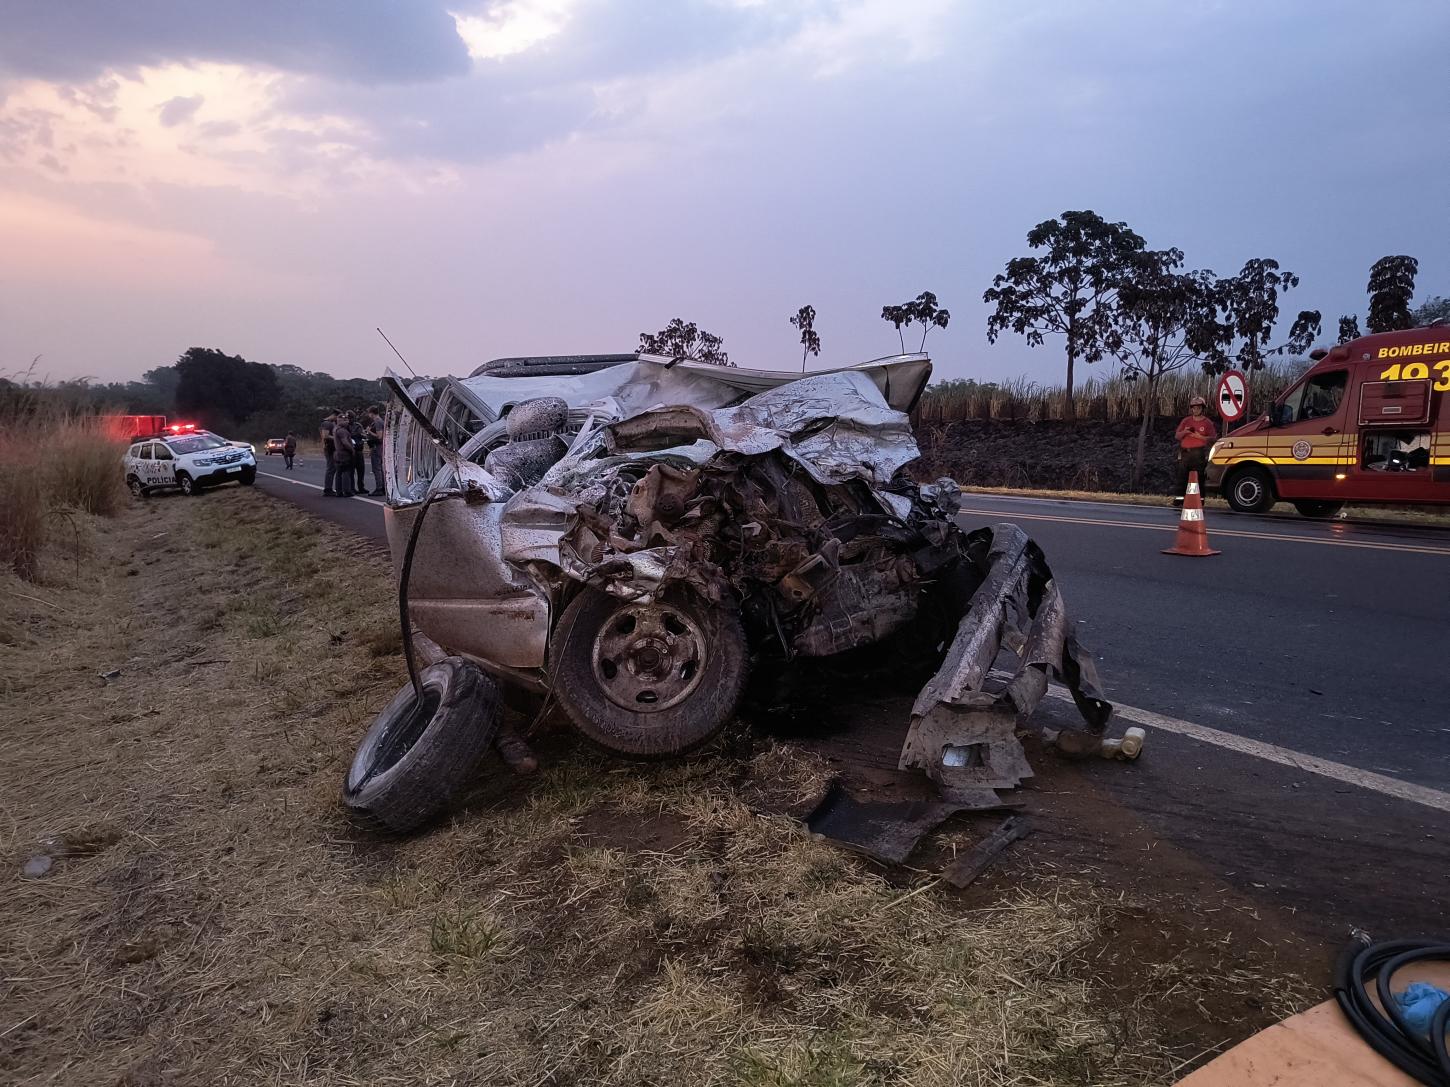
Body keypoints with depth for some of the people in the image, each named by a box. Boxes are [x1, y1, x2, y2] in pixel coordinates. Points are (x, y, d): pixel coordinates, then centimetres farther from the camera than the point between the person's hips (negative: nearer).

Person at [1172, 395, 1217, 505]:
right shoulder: (1186, 421, 16)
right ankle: (1178, 498, -2)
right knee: (1181, 476, -2)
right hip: (1185, 453, 3)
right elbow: (1177, 436, 14)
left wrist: (1199, 437, -13)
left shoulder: (1207, 422, 6)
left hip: (1199, 454, -3)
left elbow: (1212, 438, 0)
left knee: (1198, 477, -7)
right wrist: (1184, 432, -6)